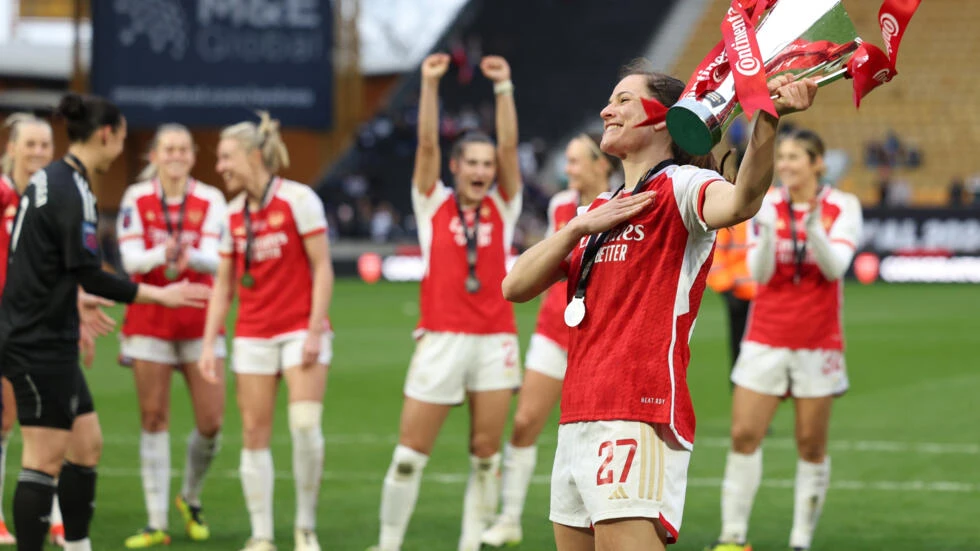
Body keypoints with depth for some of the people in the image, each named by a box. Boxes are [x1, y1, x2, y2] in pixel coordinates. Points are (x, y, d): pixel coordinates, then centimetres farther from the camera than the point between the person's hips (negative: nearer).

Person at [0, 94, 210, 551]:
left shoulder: (50, 180, 12)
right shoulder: (72, 192, -18)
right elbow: (89, 274, -22)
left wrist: (74, 303, 33)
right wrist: (158, 295, -16)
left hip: (44, 338, 10)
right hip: (39, 342, -10)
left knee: (86, 444, 14)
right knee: (45, 458, -7)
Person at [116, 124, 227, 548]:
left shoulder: (210, 200, -1)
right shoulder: (136, 199, 0)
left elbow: (213, 258, -12)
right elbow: (130, 258, -9)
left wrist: (190, 257, -35)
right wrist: (161, 255, -30)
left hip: (199, 320, 1)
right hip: (149, 320, 0)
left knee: (211, 422, -4)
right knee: (154, 420, -2)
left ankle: (190, 498, 23)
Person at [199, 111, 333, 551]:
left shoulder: (297, 199, -7)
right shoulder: (234, 213, 9)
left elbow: (322, 268, -8)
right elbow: (223, 284, 13)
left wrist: (315, 331, -14)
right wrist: (209, 343, 6)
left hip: (300, 330, -5)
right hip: (253, 336, 5)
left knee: (306, 425, -16)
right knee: (254, 434, 0)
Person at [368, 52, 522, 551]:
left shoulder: (502, 208, 10)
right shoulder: (433, 205, 7)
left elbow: (509, 145, 0)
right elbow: (427, 144, -3)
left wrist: (504, 88, -7)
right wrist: (430, 85, -9)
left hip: (495, 340, 2)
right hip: (441, 338, -2)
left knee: (486, 454, 1)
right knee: (410, 453, -1)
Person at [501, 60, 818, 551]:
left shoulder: (681, 186, -2)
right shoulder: (600, 208, 23)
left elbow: (739, 203, -27)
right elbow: (516, 286, 15)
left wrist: (766, 120, -44)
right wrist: (581, 227, 0)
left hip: (639, 422, -9)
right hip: (577, 424, 9)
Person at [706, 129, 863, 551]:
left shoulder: (842, 207, -2)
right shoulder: (767, 207, 1)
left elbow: (836, 267, -14)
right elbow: (759, 272, -7)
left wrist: (813, 229, -32)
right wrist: (768, 234, -26)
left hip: (818, 343, -1)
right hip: (766, 339, 1)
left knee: (812, 445, 2)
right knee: (744, 435, -5)